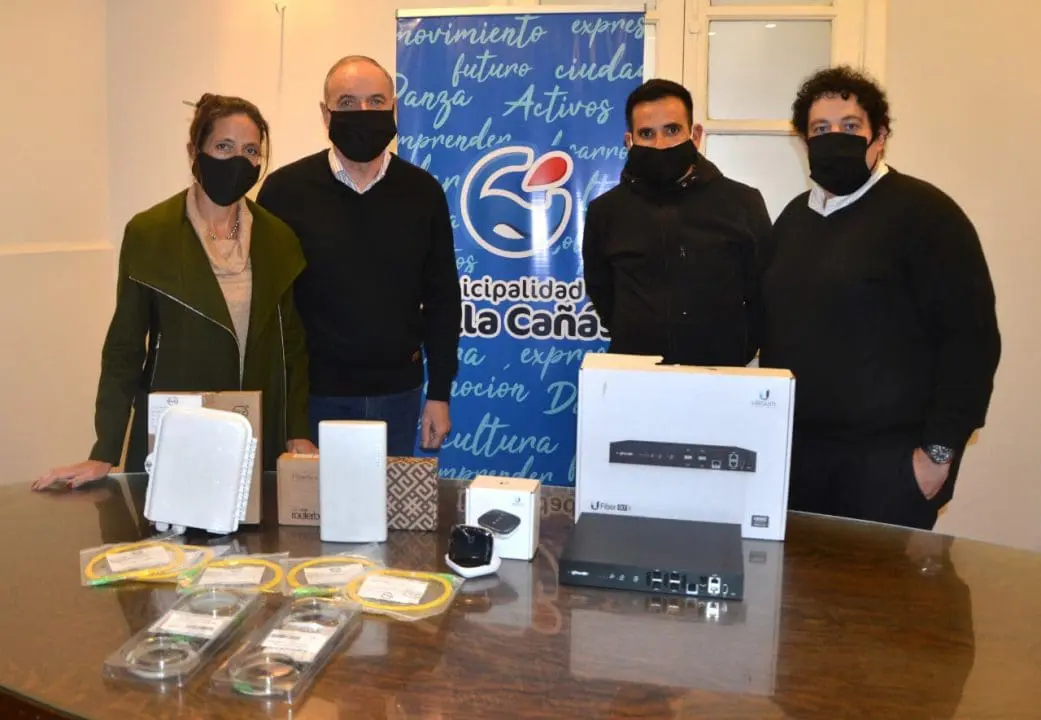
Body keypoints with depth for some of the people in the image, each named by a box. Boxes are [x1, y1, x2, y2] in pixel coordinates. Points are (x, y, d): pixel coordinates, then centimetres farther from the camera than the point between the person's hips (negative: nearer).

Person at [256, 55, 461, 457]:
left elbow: (442, 298, 4)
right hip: (310, 393, -1)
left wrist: (439, 392, 2)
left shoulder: (422, 191, 1)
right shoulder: (285, 190, -5)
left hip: (397, 394, 2)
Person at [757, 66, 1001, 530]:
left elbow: (970, 337, -13)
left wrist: (939, 450, -15)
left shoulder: (923, 211, -8)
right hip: (796, 452, 6)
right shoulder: (794, 218, 12)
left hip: (886, 457, -6)